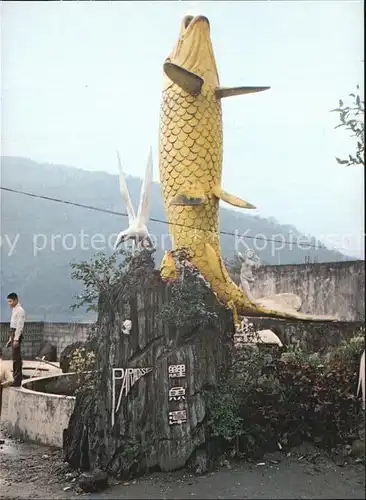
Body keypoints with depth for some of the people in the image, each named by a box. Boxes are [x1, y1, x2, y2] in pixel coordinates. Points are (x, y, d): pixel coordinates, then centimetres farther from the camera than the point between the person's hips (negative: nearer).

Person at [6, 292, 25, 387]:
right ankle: (16, 378, 19)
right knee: (15, 357, 13)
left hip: (17, 334, -10)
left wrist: (16, 339, -22)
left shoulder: (20, 310, -12)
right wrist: (11, 339, 20)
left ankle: (17, 381, -8)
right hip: (13, 333, 10)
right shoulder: (14, 310, 17)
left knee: (16, 358, -9)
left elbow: (20, 326, -18)